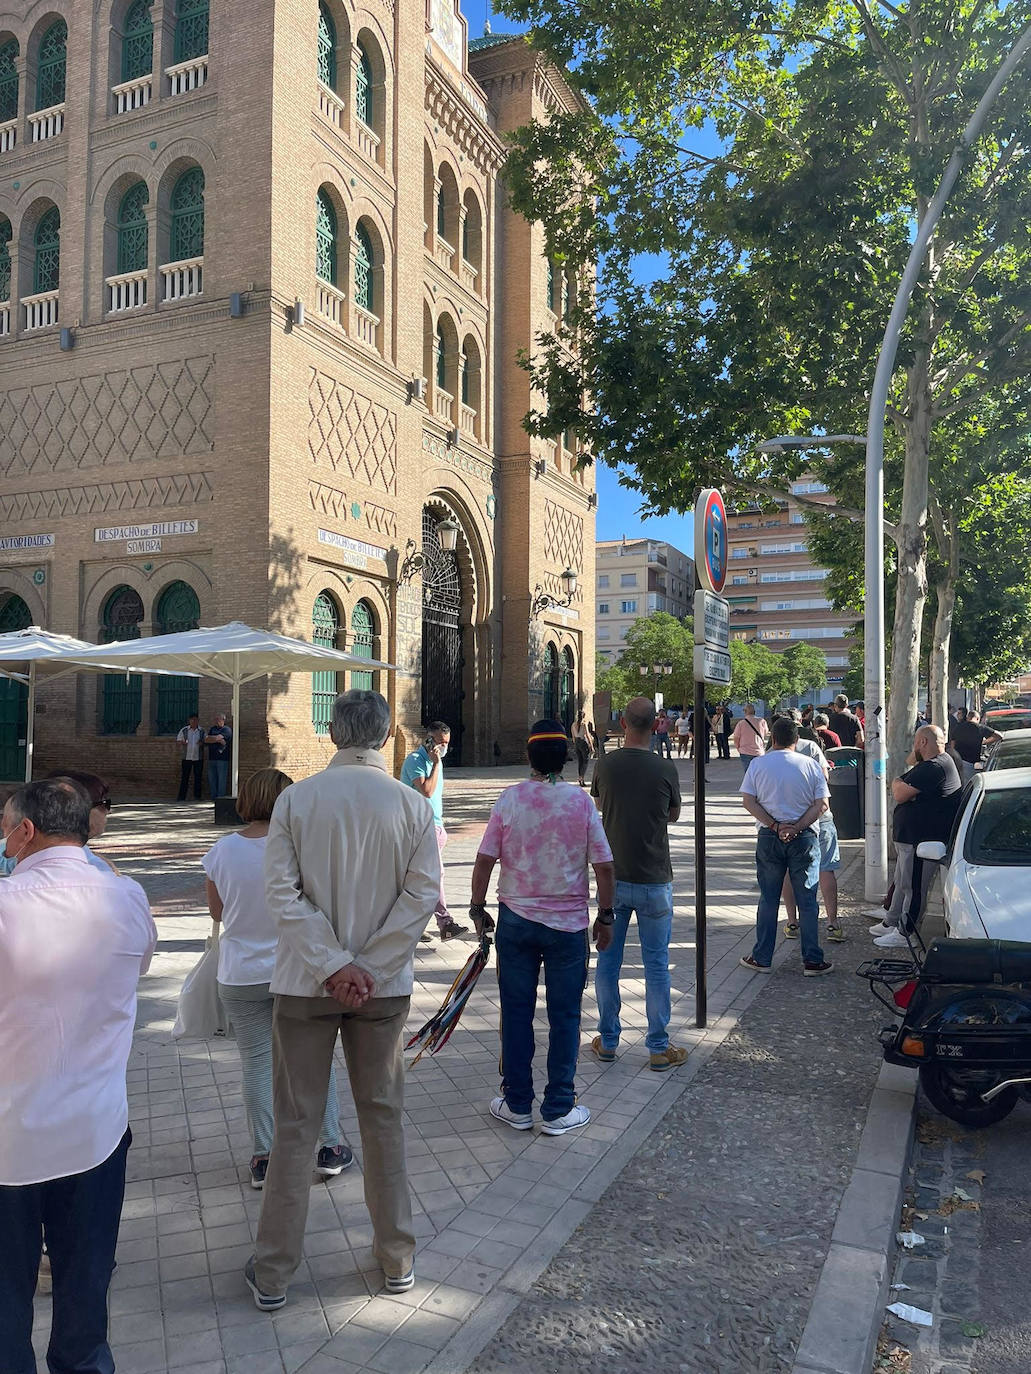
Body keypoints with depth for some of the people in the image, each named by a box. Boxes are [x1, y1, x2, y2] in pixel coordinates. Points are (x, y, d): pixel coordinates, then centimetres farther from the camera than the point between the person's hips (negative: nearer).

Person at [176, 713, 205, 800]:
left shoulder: (202, 731, 7)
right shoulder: (184, 730, 6)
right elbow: (177, 741, 9)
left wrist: (202, 743, -12)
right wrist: (182, 742, -13)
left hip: (198, 758, 0)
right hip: (187, 758, 0)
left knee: (197, 778, 3)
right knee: (184, 777, 0)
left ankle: (197, 796, 10)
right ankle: (181, 797, 5)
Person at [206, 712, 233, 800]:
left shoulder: (226, 730, -1)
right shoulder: (213, 729, 19)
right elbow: (206, 740, 5)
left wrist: (210, 738, 2)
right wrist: (218, 740, -8)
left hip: (222, 758, -6)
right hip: (211, 758, 6)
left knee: (221, 779, -5)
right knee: (211, 779, 7)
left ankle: (220, 798, -2)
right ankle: (213, 797, 13)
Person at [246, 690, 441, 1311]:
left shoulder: (295, 799, -7)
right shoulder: (413, 805, -6)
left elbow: (282, 891, -13)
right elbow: (422, 893, -11)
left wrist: (333, 964, -12)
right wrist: (366, 969, -11)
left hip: (305, 982, 0)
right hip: (384, 985, 1)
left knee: (295, 1124, 11)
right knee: (384, 1118, 15)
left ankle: (274, 1272, 22)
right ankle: (397, 1258, 28)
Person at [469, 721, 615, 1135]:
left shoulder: (509, 799, -6)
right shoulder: (582, 803, -7)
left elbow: (485, 860, -6)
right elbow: (603, 867, -6)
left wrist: (478, 908, 8)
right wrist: (605, 917, 6)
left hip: (516, 921, 1)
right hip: (569, 925, -1)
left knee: (516, 1012, 12)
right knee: (564, 1017, 10)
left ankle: (517, 1105, 22)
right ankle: (558, 1110, 18)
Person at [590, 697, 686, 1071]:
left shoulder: (605, 767, -6)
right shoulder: (665, 769, -12)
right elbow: (674, 815, 5)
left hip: (612, 879, 2)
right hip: (654, 882, -2)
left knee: (607, 961, 14)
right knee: (656, 965, 8)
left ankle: (608, 1041, 24)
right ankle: (658, 1048, 17)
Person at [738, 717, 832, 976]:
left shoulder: (758, 764, -1)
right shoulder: (811, 765, -2)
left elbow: (748, 802, -6)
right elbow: (822, 804, -8)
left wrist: (775, 826, -9)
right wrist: (796, 828, -13)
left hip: (769, 838, 1)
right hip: (804, 838, -1)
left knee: (768, 899, 10)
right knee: (807, 901, 7)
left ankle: (762, 958, 16)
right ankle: (812, 961, 11)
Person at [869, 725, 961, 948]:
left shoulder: (934, 767, -21)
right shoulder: (931, 765, 16)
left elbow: (900, 795, -22)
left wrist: (897, 783, -4)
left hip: (921, 841, -11)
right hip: (909, 837, 11)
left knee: (913, 887, -2)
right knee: (902, 884, 20)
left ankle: (904, 934, 6)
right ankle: (891, 923, 31)